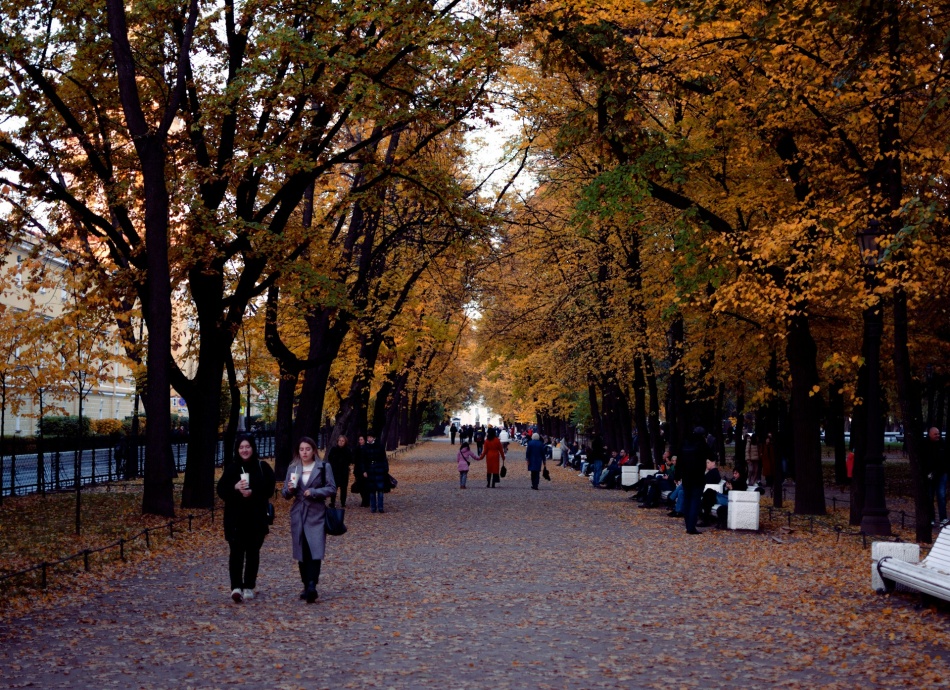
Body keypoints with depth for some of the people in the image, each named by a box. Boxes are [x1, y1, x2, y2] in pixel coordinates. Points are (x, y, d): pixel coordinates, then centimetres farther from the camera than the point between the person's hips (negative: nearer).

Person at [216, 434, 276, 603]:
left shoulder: (263, 467, 1)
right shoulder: (231, 468, 4)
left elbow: (269, 489, -4)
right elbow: (221, 490, 1)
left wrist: (252, 492, -20)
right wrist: (235, 487, -18)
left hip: (256, 517, 1)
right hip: (235, 517, -1)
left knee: (253, 552, 8)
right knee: (236, 551, -10)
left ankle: (249, 587, 18)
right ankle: (236, 587, -17)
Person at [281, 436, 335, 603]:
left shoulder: (324, 467, 1)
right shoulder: (293, 468, 10)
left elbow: (332, 488, -1)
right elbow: (285, 494, 11)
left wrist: (314, 492, -14)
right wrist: (289, 490, -12)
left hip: (316, 514, -3)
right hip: (298, 514, 4)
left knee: (315, 551, -14)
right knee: (301, 553, 6)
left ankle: (312, 586, -21)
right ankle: (307, 586, 15)